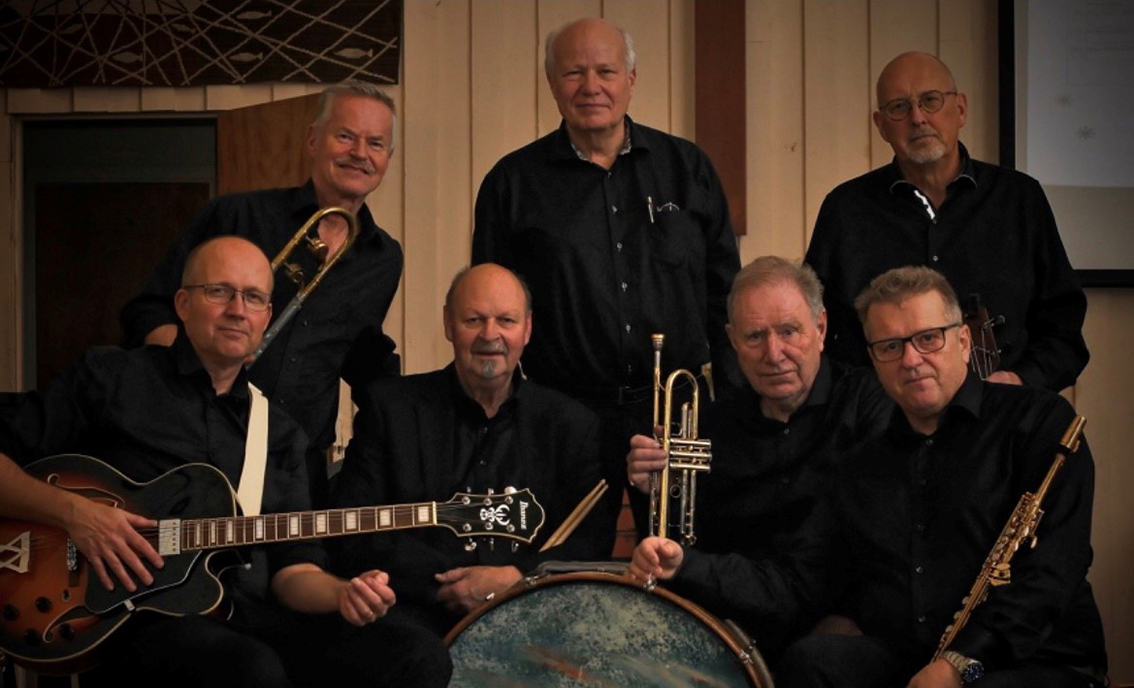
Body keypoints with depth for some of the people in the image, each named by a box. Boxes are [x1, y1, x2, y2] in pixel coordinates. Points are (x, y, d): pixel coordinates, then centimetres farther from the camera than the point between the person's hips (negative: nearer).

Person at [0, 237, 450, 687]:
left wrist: (342, 593, -7)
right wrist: (72, 512, -12)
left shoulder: (280, 434, 19)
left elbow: (291, 565, 15)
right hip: (143, 616, -4)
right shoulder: (112, 379, 7)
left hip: (252, 617, 5)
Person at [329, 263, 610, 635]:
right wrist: (448, 586, -8)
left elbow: (594, 539, 8)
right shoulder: (389, 406, 11)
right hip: (420, 616, -2)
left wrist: (517, 578, -11)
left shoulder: (572, 423, 16)